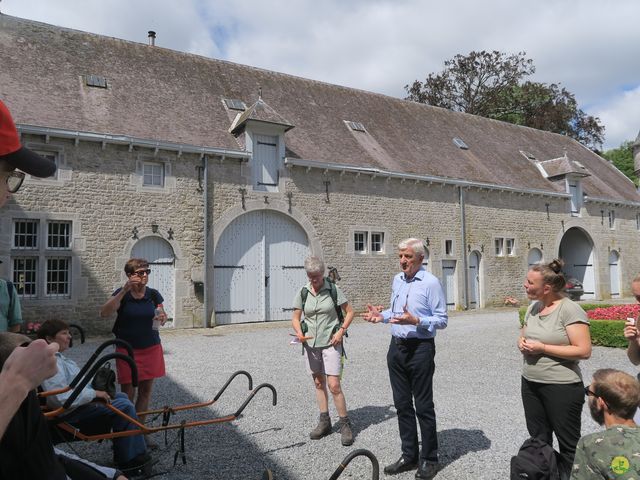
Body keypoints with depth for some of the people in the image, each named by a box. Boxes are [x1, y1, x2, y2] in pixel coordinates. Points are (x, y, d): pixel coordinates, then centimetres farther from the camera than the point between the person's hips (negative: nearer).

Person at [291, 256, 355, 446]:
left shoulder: (333, 289, -7)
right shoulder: (303, 292, 0)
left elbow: (350, 312, 0)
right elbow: (295, 318, 5)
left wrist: (341, 331, -12)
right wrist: (299, 332, -15)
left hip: (331, 343, -4)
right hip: (311, 343, 4)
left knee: (334, 385, -8)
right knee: (318, 383, 13)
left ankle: (345, 425, 8)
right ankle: (324, 422, 27)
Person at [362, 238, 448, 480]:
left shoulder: (431, 283, -12)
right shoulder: (397, 280, 10)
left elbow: (442, 319, -12)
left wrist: (416, 321, -25)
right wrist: (382, 315, 3)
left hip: (420, 349, -7)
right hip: (396, 347, 7)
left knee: (423, 407, 5)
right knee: (402, 405, 14)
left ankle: (429, 459, 21)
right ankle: (409, 455, 28)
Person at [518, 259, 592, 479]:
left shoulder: (569, 309, -16)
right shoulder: (533, 307, 6)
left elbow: (583, 351, -21)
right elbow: (522, 337, 18)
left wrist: (542, 348, -21)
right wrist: (522, 343, -6)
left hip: (562, 387, -7)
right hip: (530, 384, 7)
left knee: (569, 445, 9)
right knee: (538, 440, 18)